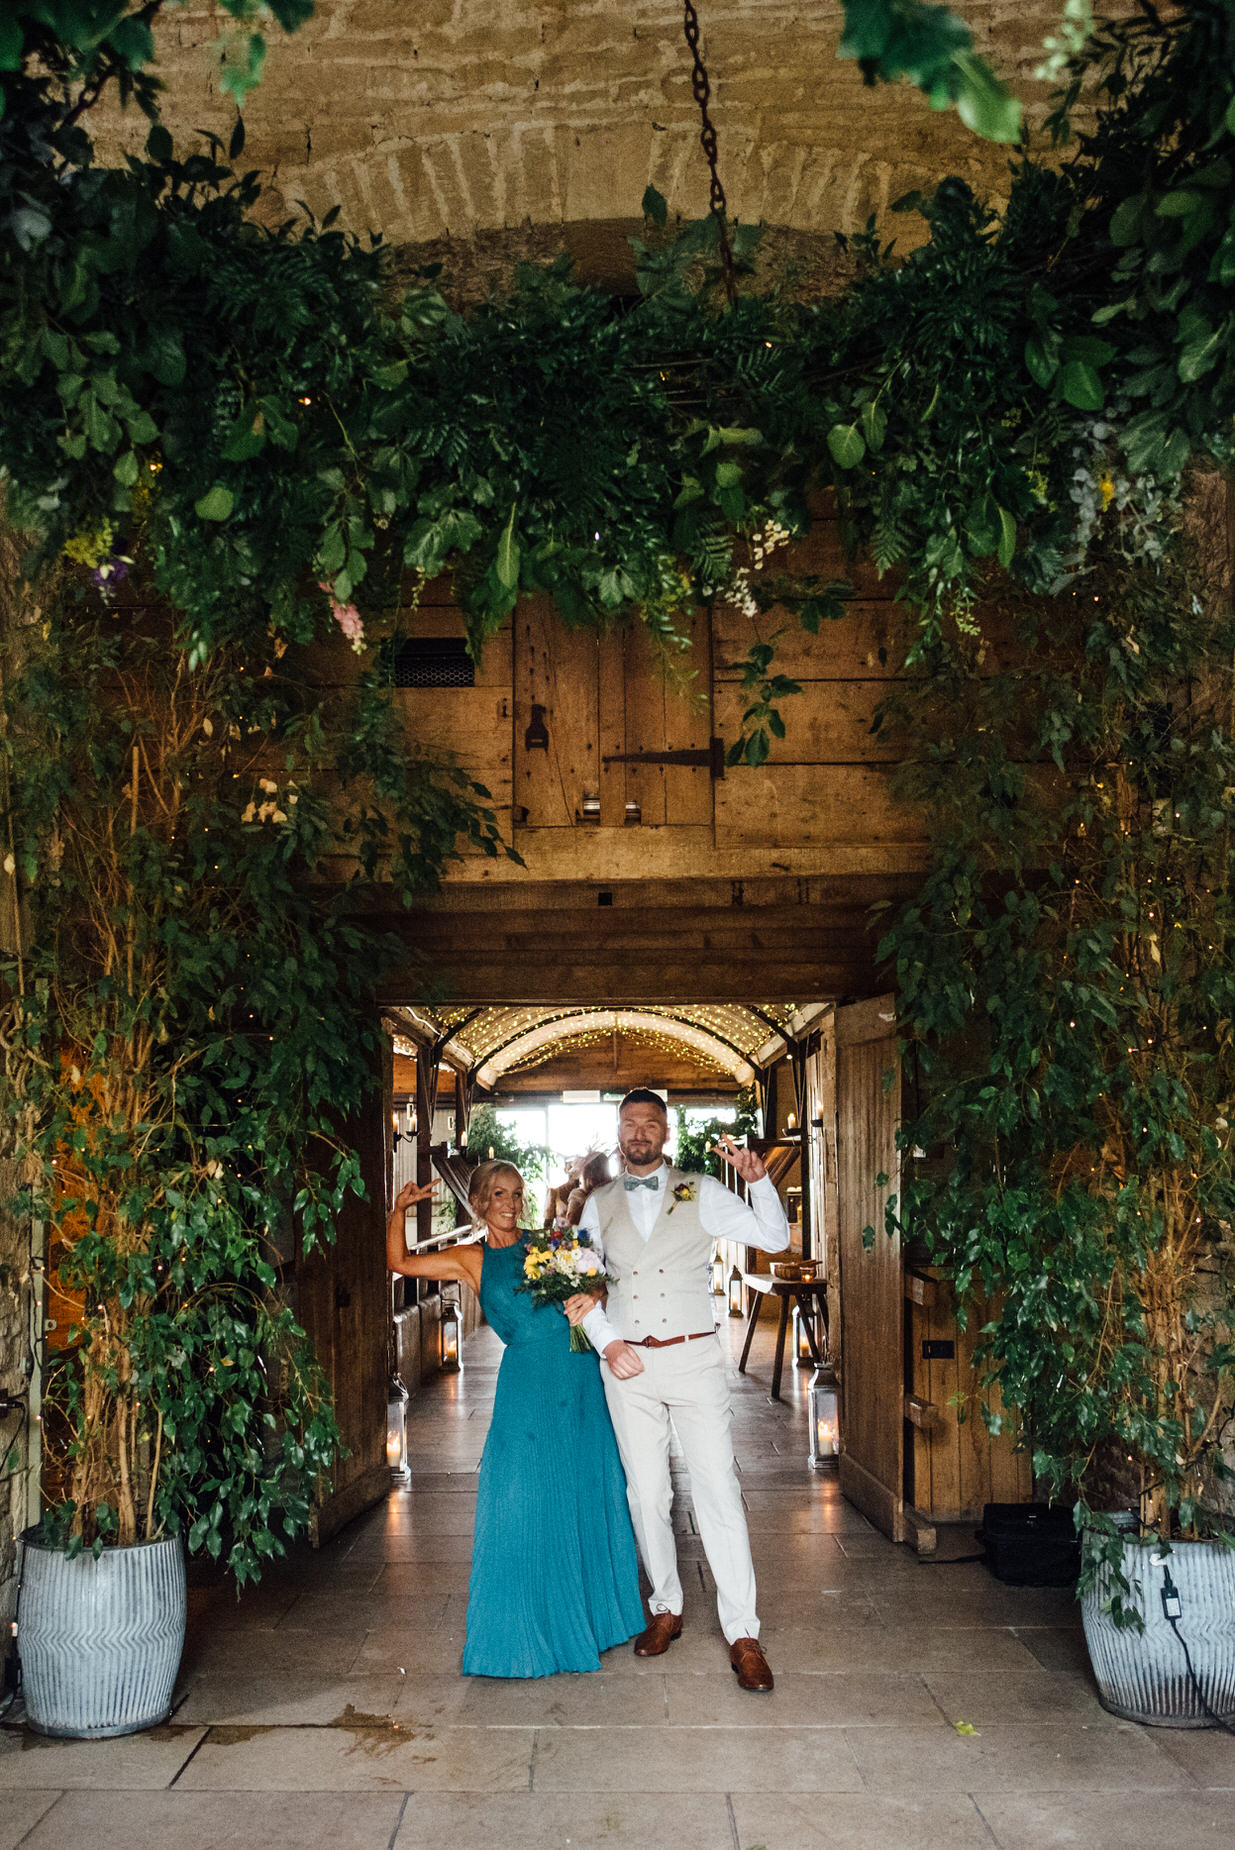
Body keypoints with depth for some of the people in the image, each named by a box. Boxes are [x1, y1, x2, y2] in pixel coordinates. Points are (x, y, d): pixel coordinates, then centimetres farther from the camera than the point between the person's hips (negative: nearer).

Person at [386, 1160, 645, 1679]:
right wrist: (400, 1210, -8)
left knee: (587, 1497, 10)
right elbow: (400, 1262, 4)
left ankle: (589, 1614, 29)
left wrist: (592, 1296, -14)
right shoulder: (473, 1261, 6)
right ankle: (529, 1631, 18)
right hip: (527, 1387, -2)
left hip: (581, 1380, 2)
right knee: (526, 1506, 2)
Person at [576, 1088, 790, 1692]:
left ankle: (743, 1634, -2)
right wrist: (606, 1341, -4)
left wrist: (758, 1181, -16)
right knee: (647, 1493, 9)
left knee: (719, 1490, -6)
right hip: (627, 1364, 2)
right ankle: (666, 1609, 26)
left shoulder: (701, 1193, 4)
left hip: (694, 1358, -2)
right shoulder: (599, 1205, 10)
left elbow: (775, 1239, -1)